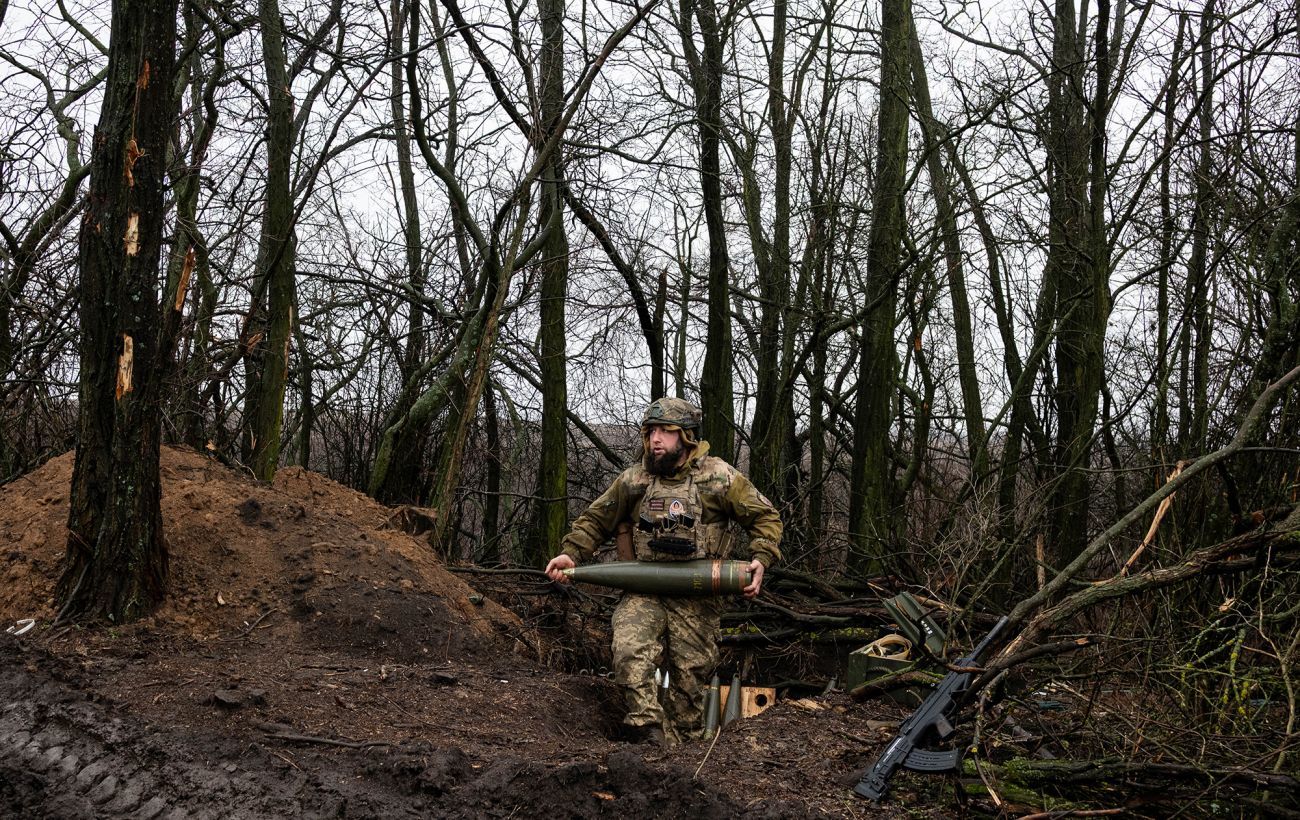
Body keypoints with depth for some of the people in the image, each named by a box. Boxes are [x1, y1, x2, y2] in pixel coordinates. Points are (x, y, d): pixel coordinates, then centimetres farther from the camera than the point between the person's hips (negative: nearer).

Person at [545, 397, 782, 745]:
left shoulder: (719, 477, -2)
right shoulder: (633, 480, 5)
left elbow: (766, 517, 5)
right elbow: (595, 520, 15)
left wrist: (761, 559, -11)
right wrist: (571, 553, -1)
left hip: (696, 599, -1)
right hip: (643, 592, 1)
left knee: (689, 677, 5)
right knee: (630, 654, -25)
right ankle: (652, 736, -19)